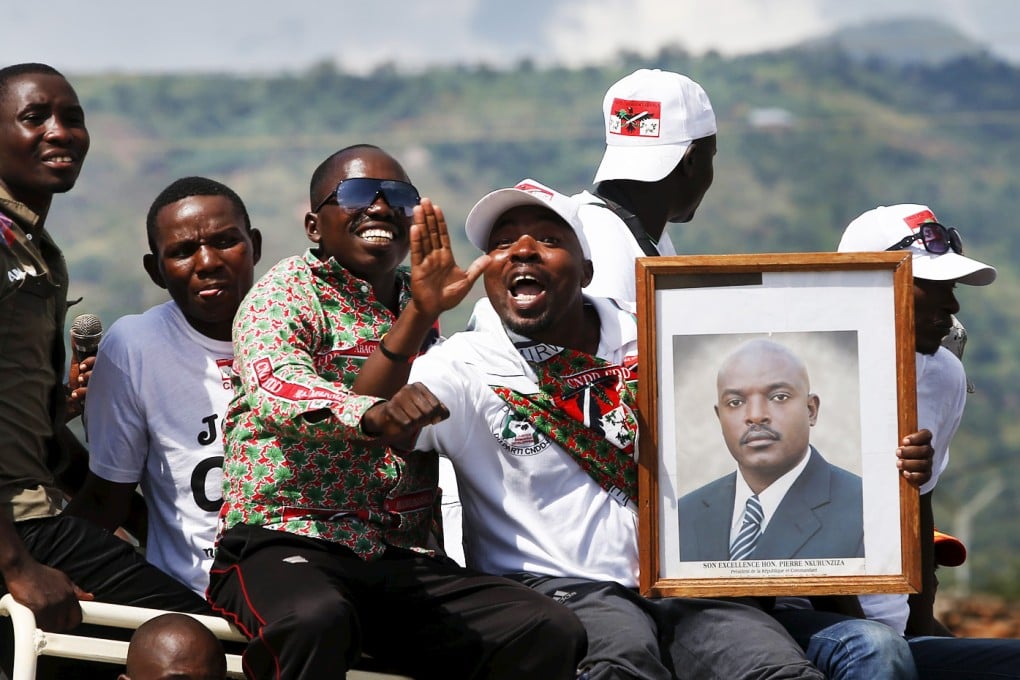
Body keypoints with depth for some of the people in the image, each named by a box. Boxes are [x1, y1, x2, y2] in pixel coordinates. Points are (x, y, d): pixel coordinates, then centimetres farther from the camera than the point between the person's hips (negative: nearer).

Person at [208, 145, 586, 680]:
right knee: (315, 620, -42)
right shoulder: (288, 289, 1)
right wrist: (371, 416, -43)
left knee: (551, 634, -20)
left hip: (402, 559, 6)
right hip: (286, 541, -6)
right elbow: (274, 384, -23)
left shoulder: (419, 309, 23)